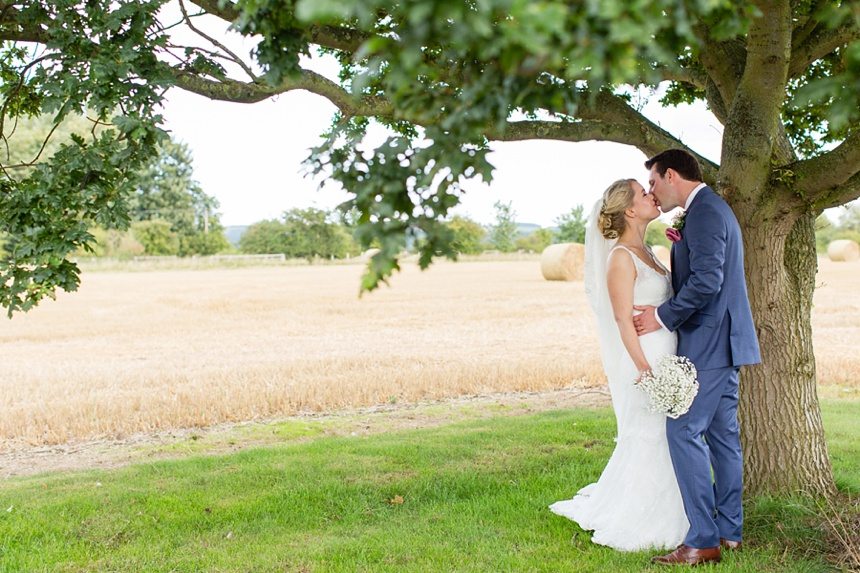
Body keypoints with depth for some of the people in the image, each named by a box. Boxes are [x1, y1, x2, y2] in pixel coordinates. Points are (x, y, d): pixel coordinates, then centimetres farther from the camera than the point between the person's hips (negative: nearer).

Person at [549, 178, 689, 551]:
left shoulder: (645, 252, 13)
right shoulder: (621, 256, -14)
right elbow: (623, 320, -18)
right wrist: (645, 370, -21)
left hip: (664, 361, 9)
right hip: (643, 359, -9)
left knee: (661, 442, 14)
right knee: (645, 443, -1)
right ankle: (631, 527, 12)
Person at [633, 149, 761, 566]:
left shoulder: (703, 212, -14)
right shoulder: (711, 209, 19)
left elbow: (706, 280, -23)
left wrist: (663, 316, -15)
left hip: (707, 344, -11)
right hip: (722, 343, 11)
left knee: (684, 431, -10)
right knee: (722, 434, 13)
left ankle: (703, 541, -7)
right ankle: (729, 530, 20)